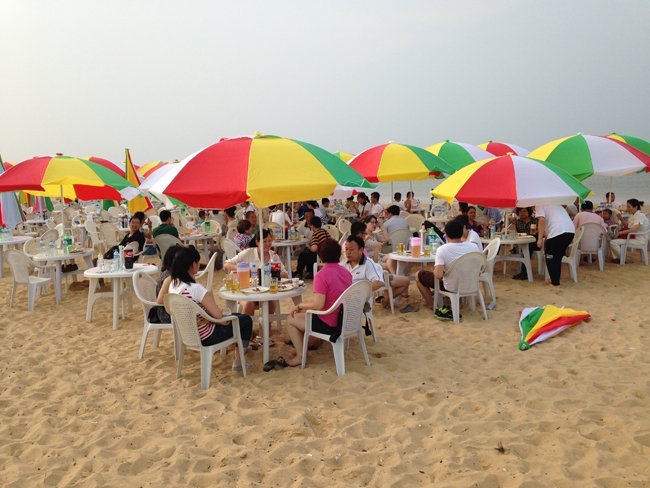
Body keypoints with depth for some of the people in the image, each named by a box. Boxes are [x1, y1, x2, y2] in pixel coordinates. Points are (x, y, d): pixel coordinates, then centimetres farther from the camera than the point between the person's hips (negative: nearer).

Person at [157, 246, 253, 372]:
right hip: (205, 338, -8)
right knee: (246, 320, 12)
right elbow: (218, 315, -28)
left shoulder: (173, 284, -11)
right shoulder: (196, 289, -33)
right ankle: (238, 361, 18)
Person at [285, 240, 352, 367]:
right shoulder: (346, 272, 2)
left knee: (291, 319, 10)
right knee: (304, 312, 26)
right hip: (344, 320, 8)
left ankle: (300, 356, 12)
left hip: (329, 325, -8)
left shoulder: (322, 275, -23)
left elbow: (318, 305, -28)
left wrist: (299, 306, -10)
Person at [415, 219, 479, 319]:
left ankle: (432, 305, 17)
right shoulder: (473, 246, -12)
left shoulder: (442, 250, -25)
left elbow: (438, 275, -30)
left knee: (418, 275, 15)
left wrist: (435, 268, -7)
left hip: (451, 288, -4)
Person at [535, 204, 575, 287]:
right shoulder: (556, 204, 34)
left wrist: (540, 239, -8)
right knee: (557, 257, 22)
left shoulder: (539, 205, 10)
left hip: (558, 231, -8)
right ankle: (556, 279, 28)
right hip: (571, 230, 8)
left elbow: (542, 220, -6)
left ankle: (555, 282, 9)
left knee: (550, 257, 8)